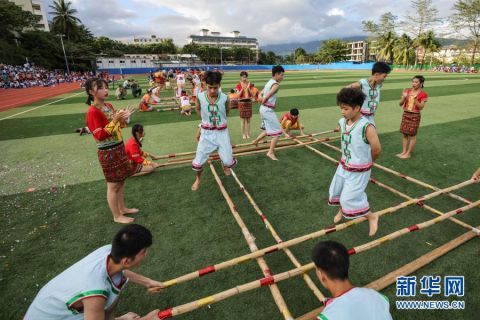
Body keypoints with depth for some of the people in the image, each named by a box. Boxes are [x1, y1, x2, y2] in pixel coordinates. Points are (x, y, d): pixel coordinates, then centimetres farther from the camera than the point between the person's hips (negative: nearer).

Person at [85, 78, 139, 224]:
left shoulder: (109, 106, 7)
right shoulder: (93, 112, -19)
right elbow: (100, 135, -23)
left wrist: (123, 118, -4)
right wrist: (115, 120, -27)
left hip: (119, 148, 9)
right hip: (108, 152, -8)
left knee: (121, 181, 19)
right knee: (113, 185, 5)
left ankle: (122, 208, 36)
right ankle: (117, 216, 21)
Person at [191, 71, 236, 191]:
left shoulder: (224, 98, -14)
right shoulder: (200, 97, -13)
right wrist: (206, 119, 9)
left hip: (222, 132, 0)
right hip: (206, 132, 0)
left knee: (228, 161, 0)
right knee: (198, 160, -1)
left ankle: (225, 165, 41)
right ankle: (197, 179, 32)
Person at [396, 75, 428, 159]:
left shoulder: (423, 94, -9)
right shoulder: (407, 91, 4)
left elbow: (421, 107, -12)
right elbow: (400, 104, 3)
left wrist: (415, 99, -23)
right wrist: (404, 97, -15)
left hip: (415, 116, -5)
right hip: (405, 114, 5)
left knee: (412, 135, 4)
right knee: (405, 134, 10)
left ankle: (408, 153, 12)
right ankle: (404, 152, 20)